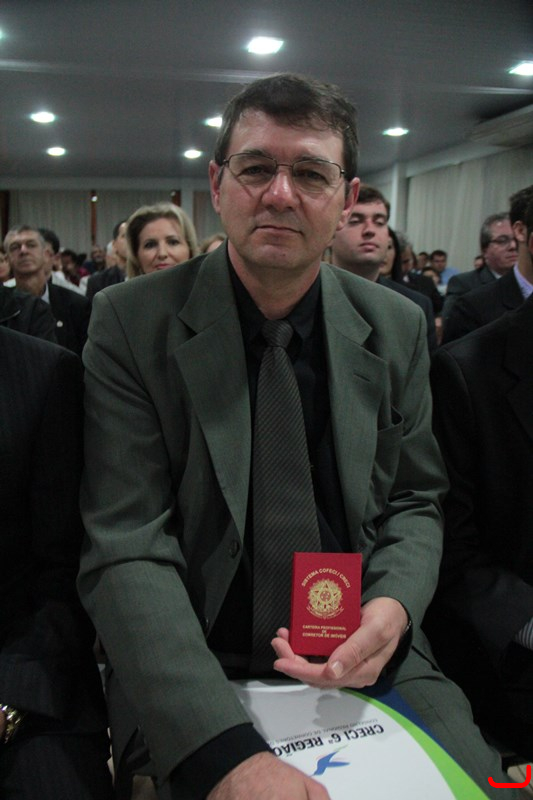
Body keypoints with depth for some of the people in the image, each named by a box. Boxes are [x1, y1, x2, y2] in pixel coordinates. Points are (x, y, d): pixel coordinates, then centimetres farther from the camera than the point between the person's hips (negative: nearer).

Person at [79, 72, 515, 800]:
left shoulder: (397, 327, 0)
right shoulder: (131, 323, -10)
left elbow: (414, 502, 8)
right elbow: (125, 550, -15)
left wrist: (393, 609, -14)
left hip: (369, 660, 3)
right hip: (194, 678, -2)